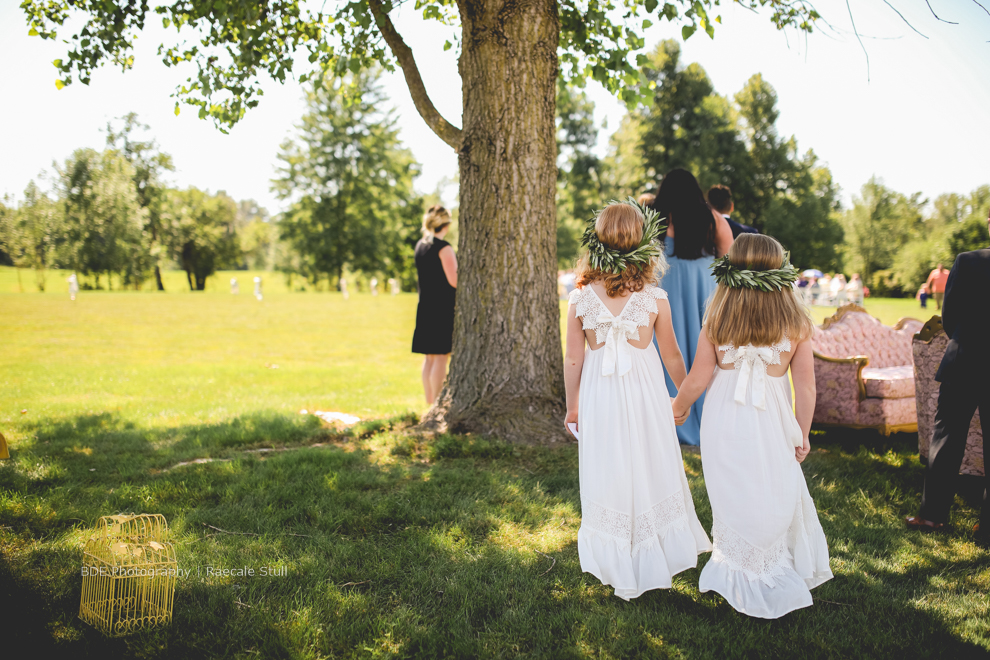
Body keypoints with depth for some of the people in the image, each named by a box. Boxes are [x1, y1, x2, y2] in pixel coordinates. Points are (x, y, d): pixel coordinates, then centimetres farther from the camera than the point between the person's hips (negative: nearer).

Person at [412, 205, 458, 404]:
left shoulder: (420, 245, 10)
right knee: (441, 356, -4)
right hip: (443, 307, -8)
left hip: (425, 308, 8)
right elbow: (455, 281, -17)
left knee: (429, 357, 12)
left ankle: (429, 402, 16)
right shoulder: (444, 248, -13)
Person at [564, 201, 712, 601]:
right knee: (651, 474, 15)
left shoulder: (579, 299, -9)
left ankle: (615, 567, 24)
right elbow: (671, 356, 1)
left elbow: (573, 360, -3)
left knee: (608, 478, 12)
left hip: (598, 398, 1)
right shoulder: (655, 299, -10)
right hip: (644, 394, -1)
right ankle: (657, 562, 28)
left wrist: (571, 405, 11)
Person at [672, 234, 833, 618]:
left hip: (723, 423, 0)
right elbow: (805, 386, -1)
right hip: (771, 426, 0)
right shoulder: (796, 324, -5)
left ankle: (739, 577, 25)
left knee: (733, 500, 11)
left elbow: (697, 381, -2)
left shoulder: (717, 322, -7)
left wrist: (678, 408, 17)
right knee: (775, 497, 15)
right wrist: (802, 434, 11)